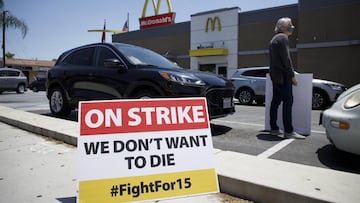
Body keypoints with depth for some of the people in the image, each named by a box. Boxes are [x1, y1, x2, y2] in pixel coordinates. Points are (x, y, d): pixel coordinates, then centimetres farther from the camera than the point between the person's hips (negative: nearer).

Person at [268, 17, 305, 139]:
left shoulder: (274, 39, 22)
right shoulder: (283, 38, -7)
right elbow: (286, 58, -16)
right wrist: (292, 75, -13)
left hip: (275, 74, 10)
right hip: (283, 75, -10)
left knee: (276, 101, 9)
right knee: (288, 101, -11)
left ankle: (274, 129, 12)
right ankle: (288, 131, -12)